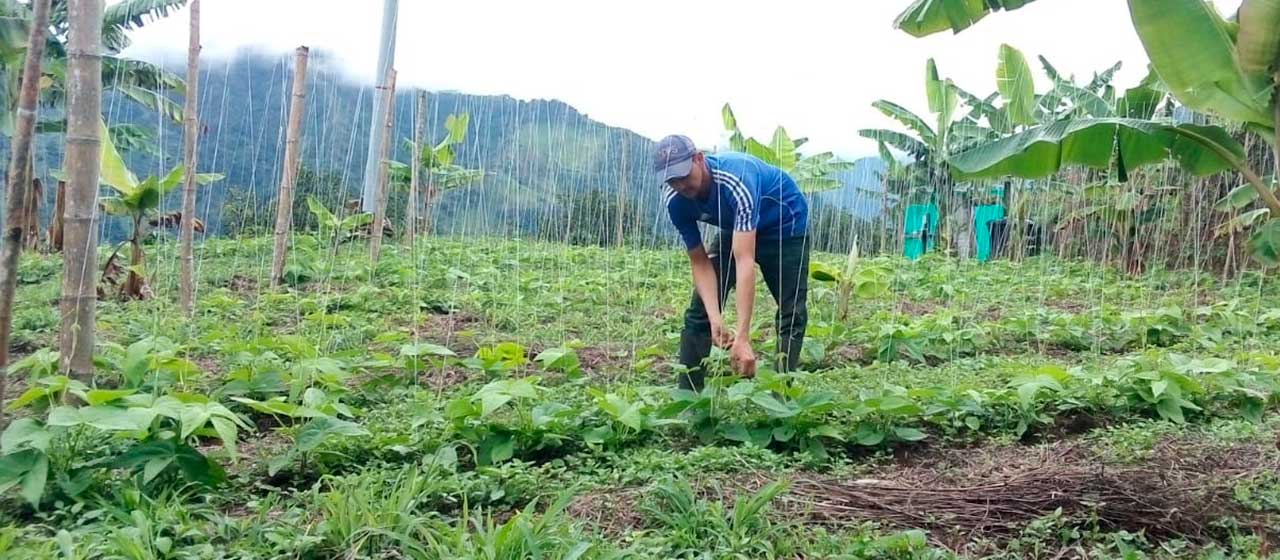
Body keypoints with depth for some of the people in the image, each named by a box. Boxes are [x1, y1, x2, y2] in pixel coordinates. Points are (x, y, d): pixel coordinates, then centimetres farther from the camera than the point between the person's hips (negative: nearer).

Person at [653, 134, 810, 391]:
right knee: (699, 311, -4)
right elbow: (700, 262, -19)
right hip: (736, 228, 5)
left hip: (785, 225, -4)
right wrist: (715, 319, -34)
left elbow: (745, 261, -48)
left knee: (792, 313, -12)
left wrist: (742, 337, -53)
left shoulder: (736, 179, -41)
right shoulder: (675, 200, -24)